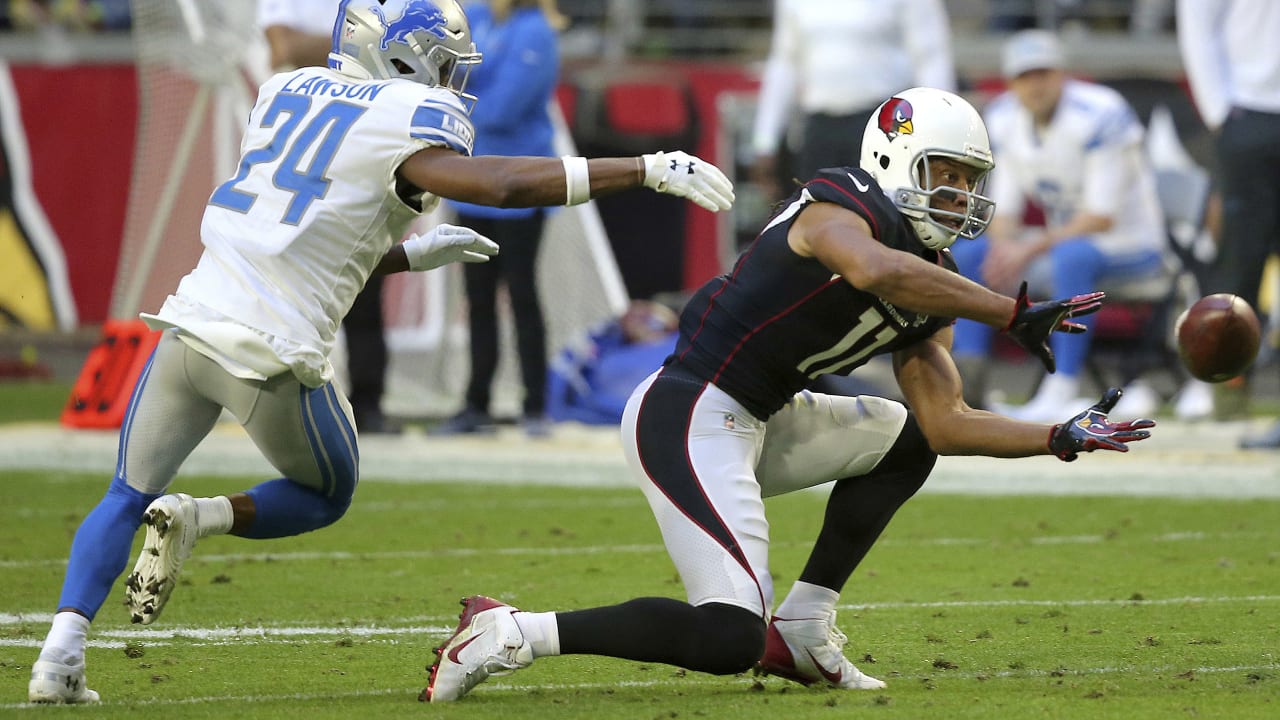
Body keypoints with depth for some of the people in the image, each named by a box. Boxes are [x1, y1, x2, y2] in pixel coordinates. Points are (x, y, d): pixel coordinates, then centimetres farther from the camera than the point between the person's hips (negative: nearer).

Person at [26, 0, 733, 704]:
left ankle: (61, 651, -1)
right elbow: (506, 185, -20)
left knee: (127, 499, 20)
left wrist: (411, 255, 27)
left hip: (192, 322, 5)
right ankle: (196, 517, -2)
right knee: (325, 497, 23)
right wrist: (649, 168, -17)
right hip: (273, 355, -5)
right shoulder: (406, 119, -4)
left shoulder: (283, 93, 16)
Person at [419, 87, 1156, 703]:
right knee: (729, 639, -20)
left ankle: (801, 631, 15)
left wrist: (1062, 440, 5)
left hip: (751, 425, 10)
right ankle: (513, 633, -13)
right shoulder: (836, 206, -12)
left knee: (905, 439, 22)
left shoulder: (930, 287, 15)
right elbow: (878, 273, -36)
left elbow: (946, 422, 13)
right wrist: (1016, 315, -32)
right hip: (688, 418, -10)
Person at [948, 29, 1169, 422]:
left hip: (1132, 245, -7)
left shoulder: (1100, 116, -22)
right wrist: (1003, 246, -21)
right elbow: (1005, 206, 2)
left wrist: (1032, 249, -29)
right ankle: (968, 386, -15)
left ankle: (1062, 393, -40)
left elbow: (1102, 217, -24)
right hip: (1064, 239, 7)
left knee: (1071, 255, -38)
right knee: (966, 254, -6)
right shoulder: (1005, 119, -1)